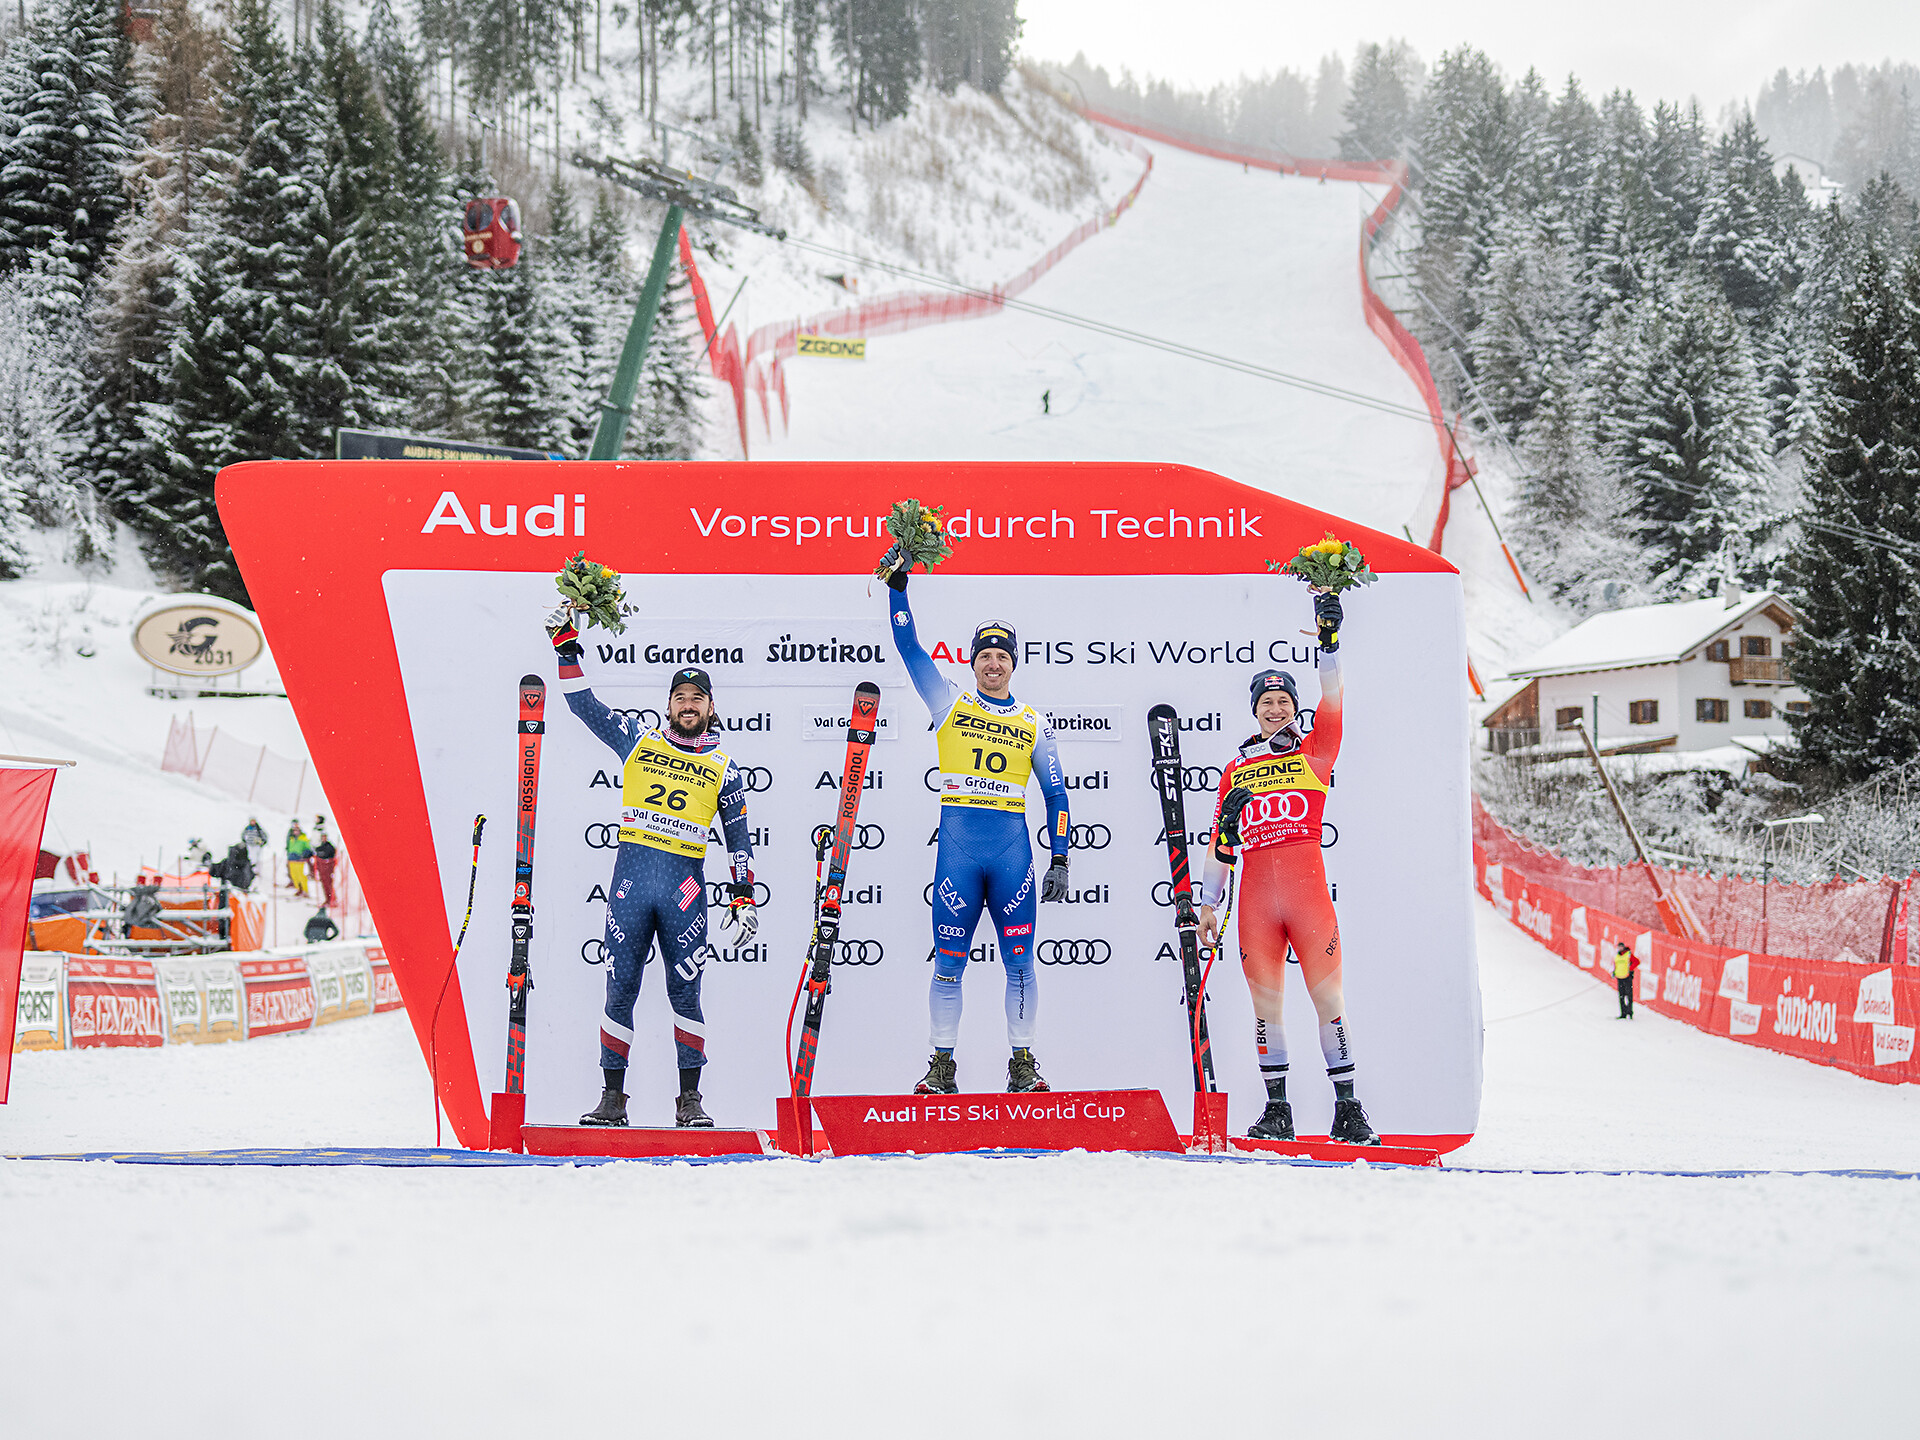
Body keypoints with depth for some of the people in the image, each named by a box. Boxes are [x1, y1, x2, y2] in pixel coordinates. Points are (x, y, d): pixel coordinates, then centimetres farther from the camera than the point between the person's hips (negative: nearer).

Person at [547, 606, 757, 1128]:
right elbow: (584, 705, 13)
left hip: (686, 887, 0)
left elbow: (738, 836, 15)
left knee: (684, 992, -2)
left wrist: (743, 895, 7)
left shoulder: (723, 767, 12)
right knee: (620, 990, 1)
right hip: (631, 876, 1)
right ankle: (613, 1096, 7)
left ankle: (689, 1098, 5)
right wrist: (566, 645, 6)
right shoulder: (639, 741, 11)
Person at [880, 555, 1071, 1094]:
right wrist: (897, 587, -3)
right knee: (949, 960, 1)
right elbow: (908, 646, 5)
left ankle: (1023, 1064, 8)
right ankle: (942, 1064, 8)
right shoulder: (950, 702, 10)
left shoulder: (1033, 723, 11)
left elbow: (1056, 793, 13)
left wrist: (1060, 859, 5)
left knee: (1019, 961, 0)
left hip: (1013, 847, 1)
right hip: (957, 842, -1)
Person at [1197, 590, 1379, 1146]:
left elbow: (1332, 700, -4)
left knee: (1328, 995, -6)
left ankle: (1348, 1109, -3)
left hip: (1307, 886, -2)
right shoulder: (1236, 770, 17)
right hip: (1256, 892, 2)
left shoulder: (1313, 751, 11)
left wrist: (1329, 638, -13)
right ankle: (1277, 1109, 9)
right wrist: (1208, 904, 12)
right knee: (1265, 1000, 2)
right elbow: (1221, 843, 18)